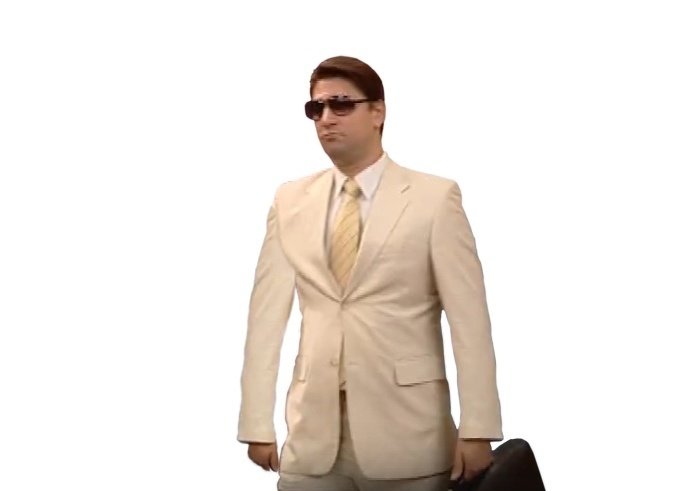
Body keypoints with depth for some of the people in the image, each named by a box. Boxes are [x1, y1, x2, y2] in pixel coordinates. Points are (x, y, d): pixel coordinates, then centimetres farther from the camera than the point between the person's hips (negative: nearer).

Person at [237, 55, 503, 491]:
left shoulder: (435, 197, -1)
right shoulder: (291, 201, 9)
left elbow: (469, 319, -5)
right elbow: (267, 316, 6)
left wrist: (477, 429, -10)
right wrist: (257, 424, 1)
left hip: (405, 431, -3)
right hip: (314, 434, 3)